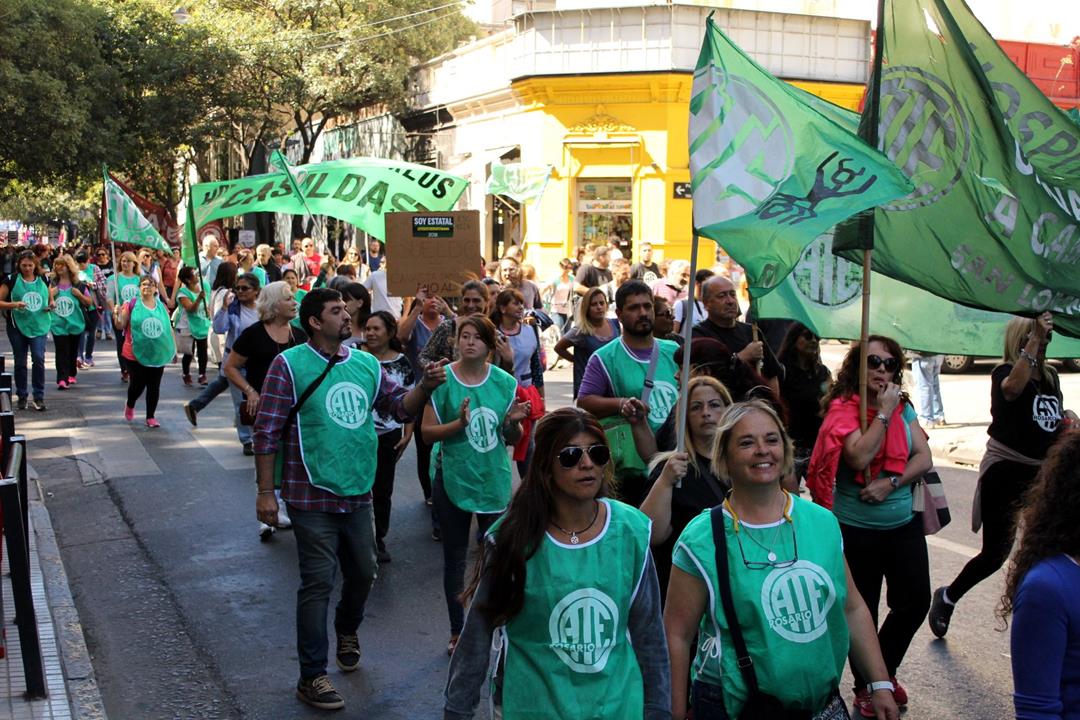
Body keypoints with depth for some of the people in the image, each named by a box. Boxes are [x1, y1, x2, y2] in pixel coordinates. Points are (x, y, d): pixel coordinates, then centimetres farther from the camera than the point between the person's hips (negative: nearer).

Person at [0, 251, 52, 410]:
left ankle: (39, 397, -4)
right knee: (20, 362, 6)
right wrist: (13, 304, -20)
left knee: (38, 358, -12)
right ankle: (21, 396, 19)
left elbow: (50, 298, 21)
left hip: (39, 326, 1)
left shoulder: (43, 281, 6)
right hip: (17, 326, -1)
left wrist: (51, 305, -2)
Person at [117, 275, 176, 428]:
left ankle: (151, 417, 16)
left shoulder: (162, 307, 7)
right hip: (136, 354, -3)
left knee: (154, 386, 5)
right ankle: (130, 406, 34)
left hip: (157, 355, 3)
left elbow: (168, 329, 15)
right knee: (138, 384, 4)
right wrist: (119, 316, -22)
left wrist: (173, 349, 13)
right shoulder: (131, 305, -4)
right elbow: (120, 326, -1)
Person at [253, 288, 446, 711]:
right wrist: (265, 491, -13)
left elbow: (401, 406, 6)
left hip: (358, 494, 6)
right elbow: (267, 431, -11)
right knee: (318, 584, -1)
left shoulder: (366, 364, 5)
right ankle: (312, 677, 12)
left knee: (362, 574, 19)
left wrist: (426, 386, -15)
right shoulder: (290, 365, -11)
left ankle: (347, 630, 50)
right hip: (312, 499, -5)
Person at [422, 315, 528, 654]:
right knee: (455, 558, 12)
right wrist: (459, 423, -24)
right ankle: (457, 631, 25)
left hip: (494, 481, 1)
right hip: (453, 480, -1)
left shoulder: (504, 382, 0)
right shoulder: (442, 379, -7)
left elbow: (513, 439, 6)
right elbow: (428, 432, -8)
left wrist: (513, 421, -15)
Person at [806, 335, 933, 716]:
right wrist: (883, 412, -19)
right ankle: (866, 686, 26)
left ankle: (885, 670, 33)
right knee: (862, 610, 5)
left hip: (903, 523, 5)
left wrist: (891, 483, -17)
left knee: (915, 601, 9)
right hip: (856, 528, -5)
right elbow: (860, 458, -25)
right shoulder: (842, 407, -11)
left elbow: (924, 458, -1)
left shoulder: (903, 407, 5)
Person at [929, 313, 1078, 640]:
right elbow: (1013, 388, -36)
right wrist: (1035, 338, -36)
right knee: (995, 554, -2)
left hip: (1042, 473, 6)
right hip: (1006, 471, -6)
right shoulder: (1004, 372, -11)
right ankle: (947, 597, 22)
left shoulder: (1051, 377, 10)